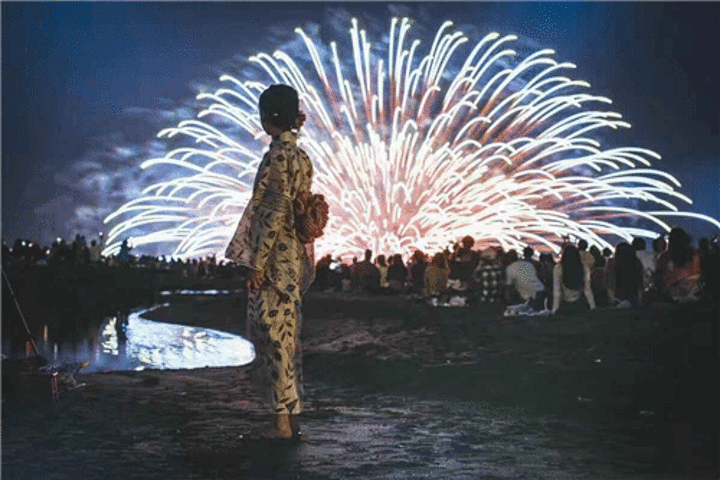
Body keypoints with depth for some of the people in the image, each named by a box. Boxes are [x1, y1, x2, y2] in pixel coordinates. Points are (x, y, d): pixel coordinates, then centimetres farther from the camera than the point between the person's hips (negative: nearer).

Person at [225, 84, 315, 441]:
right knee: (286, 335, 12)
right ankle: (291, 416, 18)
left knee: (274, 336, -4)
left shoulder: (278, 156, -15)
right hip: (295, 257, 9)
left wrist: (258, 263, -18)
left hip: (276, 260, -9)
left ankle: (282, 421, 0)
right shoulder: (300, 156, 13)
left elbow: (274, 213, -20)